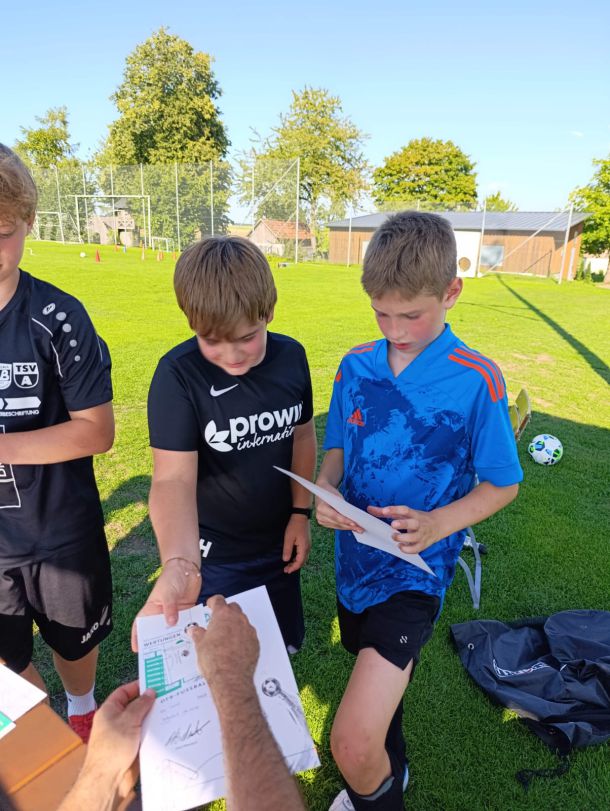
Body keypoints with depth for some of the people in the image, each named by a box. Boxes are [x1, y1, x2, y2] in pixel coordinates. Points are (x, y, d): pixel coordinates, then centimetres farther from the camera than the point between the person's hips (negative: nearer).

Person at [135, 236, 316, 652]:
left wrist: (301, 512, 0)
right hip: (212, 554, -4)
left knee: (283, 648, 25)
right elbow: (174, 478, -30)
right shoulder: (179, 374, -24)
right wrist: (179, 564, -46)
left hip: (278, 542, 4)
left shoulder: (291, 356, -10)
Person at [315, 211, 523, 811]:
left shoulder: (476, 380, -16)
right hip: (355, 555, 5)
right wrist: (324, 489, -14)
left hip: (415, 569, -5)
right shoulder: (356, 365, -4)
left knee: (352, 745, -13)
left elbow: (502, 485, -7)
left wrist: (437, 524, -23)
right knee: (381, 676, 29)